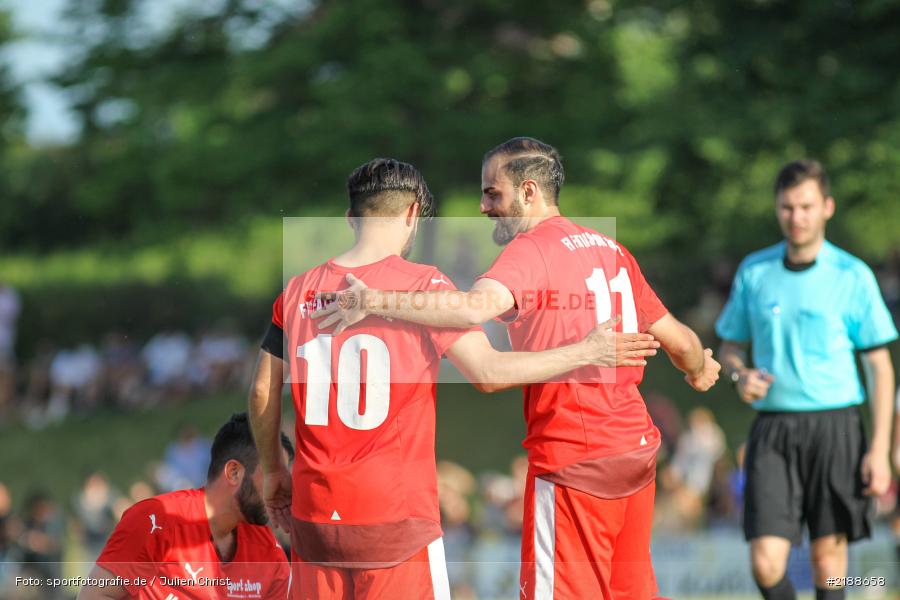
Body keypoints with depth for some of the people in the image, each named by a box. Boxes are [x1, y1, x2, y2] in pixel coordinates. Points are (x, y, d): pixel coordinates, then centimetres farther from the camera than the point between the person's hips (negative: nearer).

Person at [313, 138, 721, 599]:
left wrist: (376, 303, -34)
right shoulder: (612, 250, 12)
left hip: (573, 457, -8)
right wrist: (700, 372, 41)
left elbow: (477, 307, -31)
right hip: (636, 449, 8)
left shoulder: (532, 249, -10)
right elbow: (679, 340, 19)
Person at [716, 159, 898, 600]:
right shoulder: (754, 271, 8)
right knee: (766, 562, -9)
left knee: (828, 552, 2)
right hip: (772, 430, 2)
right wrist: (740, 374, -6)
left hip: (834, 427, -2)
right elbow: (730, 346, 19)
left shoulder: (852, 276, 0)